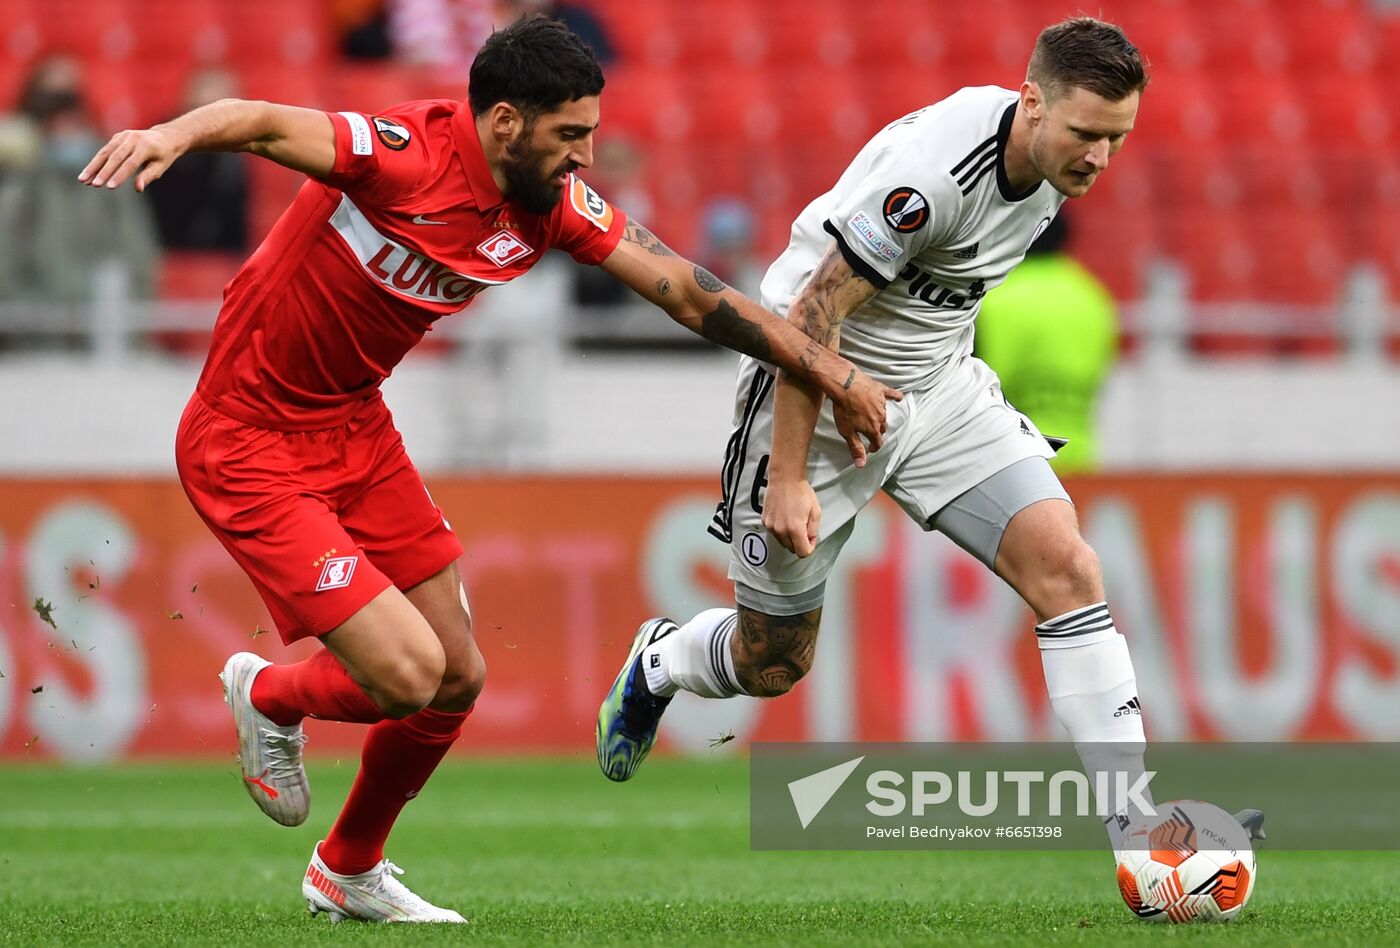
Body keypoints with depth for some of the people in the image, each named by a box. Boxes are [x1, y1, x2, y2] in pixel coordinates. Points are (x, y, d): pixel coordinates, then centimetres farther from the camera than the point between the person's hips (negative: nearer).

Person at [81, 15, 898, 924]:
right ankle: (269, 699, 18)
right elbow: (266, 125, -42)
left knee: (456, 679, 12)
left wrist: (834, 373, 4)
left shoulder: (553, 205, -4)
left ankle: (351, 872, 36)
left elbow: (687, 290, 3)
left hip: (356, 430, 8)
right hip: (249, 448, -8)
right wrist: (174, 134, -64)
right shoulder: (406, 155, -26)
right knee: (409, 674, -16)